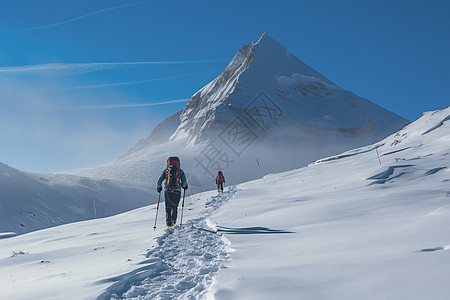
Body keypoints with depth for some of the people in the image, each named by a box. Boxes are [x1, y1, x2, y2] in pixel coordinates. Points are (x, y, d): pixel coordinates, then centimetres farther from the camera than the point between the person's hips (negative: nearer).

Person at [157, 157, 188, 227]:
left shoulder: (165, 170, 6)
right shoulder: (180, 171, 3)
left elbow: (160, 180, 4)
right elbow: (184, 182, 1)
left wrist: (159, 188, 21)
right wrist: (184, 186, 23)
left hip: (167, 190, 1)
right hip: (177, 191, -1)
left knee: (168, 207, 10)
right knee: (174, 207, 12)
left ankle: (168, 221, 0)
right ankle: (173, 219, -4)